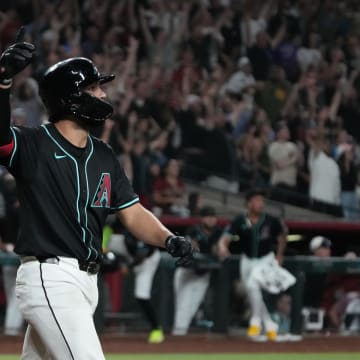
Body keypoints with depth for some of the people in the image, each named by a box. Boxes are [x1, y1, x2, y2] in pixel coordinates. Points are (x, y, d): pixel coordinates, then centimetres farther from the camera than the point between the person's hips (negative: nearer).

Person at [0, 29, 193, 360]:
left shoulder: (103, 156, 14)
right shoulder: (32, 145, -8)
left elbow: (133, 213, 13)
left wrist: (169, 239, -7)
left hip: (86, 281, 8)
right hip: (50, 280, -8)